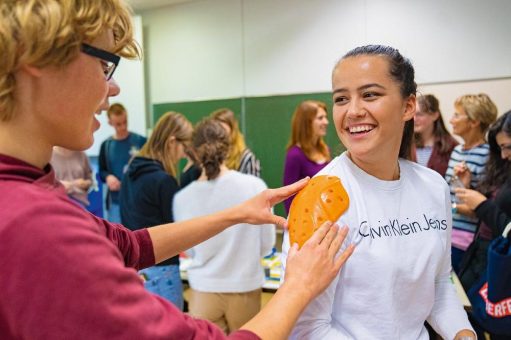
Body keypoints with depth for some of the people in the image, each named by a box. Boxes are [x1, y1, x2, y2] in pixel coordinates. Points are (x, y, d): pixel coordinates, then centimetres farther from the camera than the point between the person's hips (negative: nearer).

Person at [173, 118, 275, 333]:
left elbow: (190, 251, 3)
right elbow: (267, 244, -4)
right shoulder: (255, 186, -15)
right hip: (245, 289, 0)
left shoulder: (183, 198, -12)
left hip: (204, 291, 0)